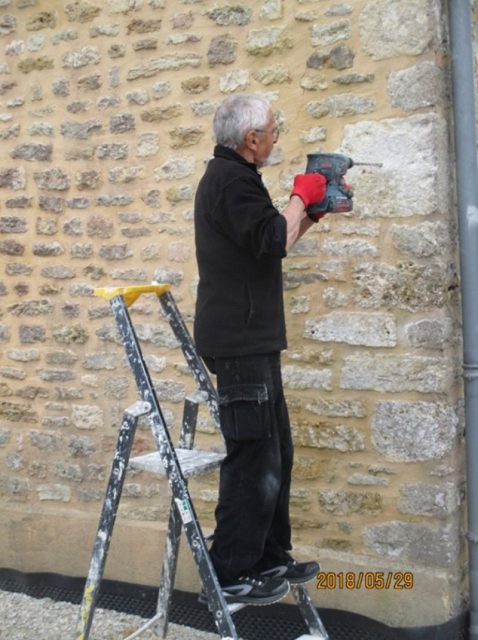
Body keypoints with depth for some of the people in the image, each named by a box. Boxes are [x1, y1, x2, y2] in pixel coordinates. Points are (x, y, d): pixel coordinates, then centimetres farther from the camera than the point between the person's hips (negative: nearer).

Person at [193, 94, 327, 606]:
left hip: (252, 342, 11)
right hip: (240, 343, -11)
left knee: (274, 453, 15)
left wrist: (312, 211, 15)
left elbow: (270, 243, 25)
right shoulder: (231, 179, -14)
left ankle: (270, 558, 26)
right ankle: (231, 576, 4)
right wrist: (301, 196, -8)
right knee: (253, 458, -6)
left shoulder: (230, 175, 20)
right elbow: (273, 240, -25)